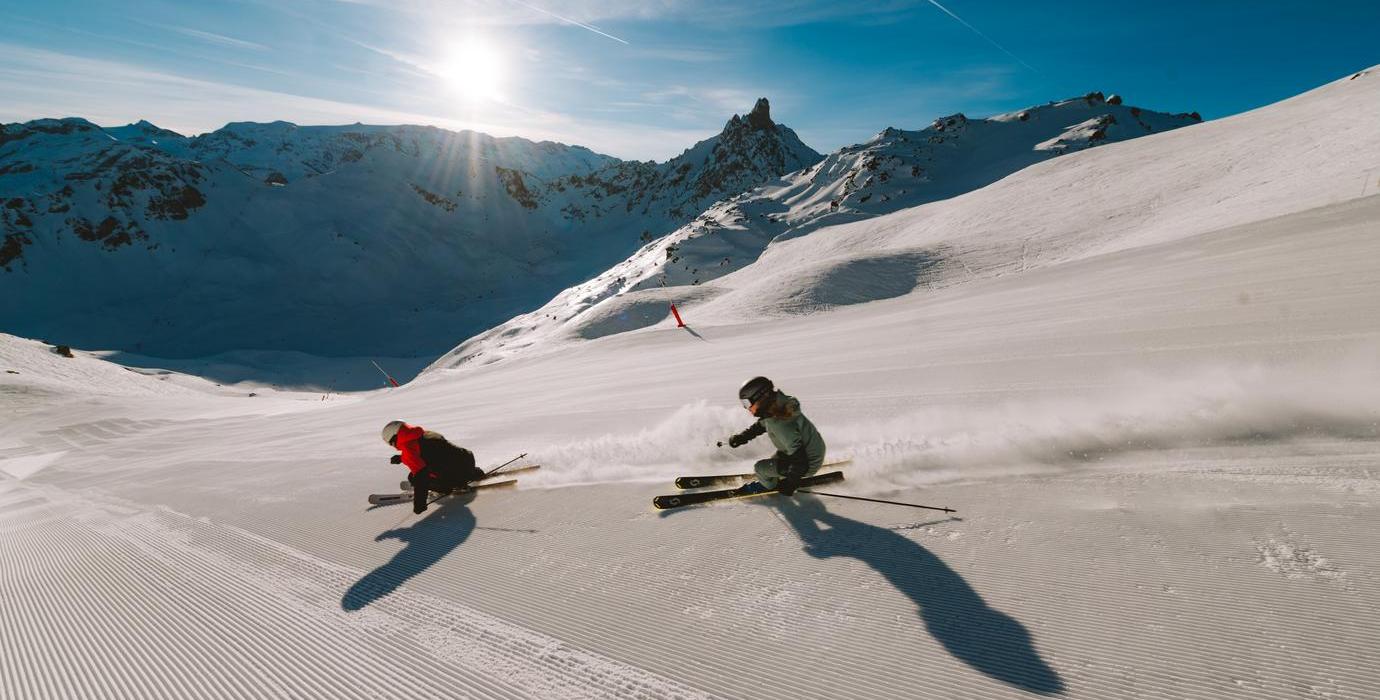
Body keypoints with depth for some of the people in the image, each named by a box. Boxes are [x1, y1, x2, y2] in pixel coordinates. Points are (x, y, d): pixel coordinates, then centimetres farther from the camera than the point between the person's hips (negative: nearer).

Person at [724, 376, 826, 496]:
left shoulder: (780, 425, -37)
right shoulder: (776, 405, -11)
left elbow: (799, 459, -31)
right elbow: (761, 425, 12)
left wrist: (790, 483, -20)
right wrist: (742, 437, 6)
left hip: (808, 464, -8)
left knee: (760, 468, 0)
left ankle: (768, 485, 28)